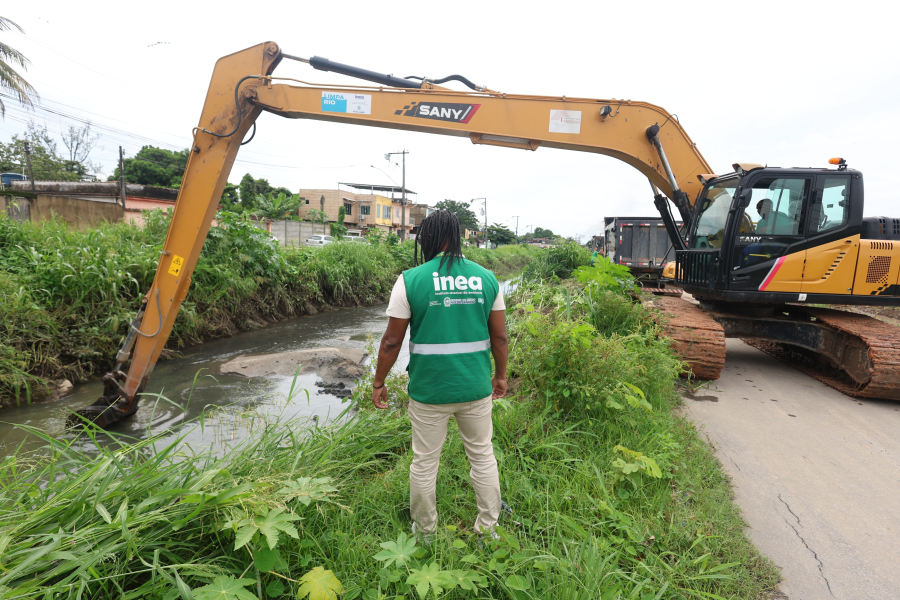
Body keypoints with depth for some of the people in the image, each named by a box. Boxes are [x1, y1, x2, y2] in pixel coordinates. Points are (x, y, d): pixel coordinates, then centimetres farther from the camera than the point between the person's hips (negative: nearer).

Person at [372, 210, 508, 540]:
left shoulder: (411, 279, -9)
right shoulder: (486, 277, -1)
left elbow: (392, 341, -7)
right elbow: (499, 337, 3)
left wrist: (378, 382, 6)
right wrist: (501, 375, 18)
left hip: (429, 390, -2)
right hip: (476, 388, 3)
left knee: (425, 463, 15)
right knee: (483, 456, 19)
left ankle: (424, 532, 34)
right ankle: (487, 528, 34)